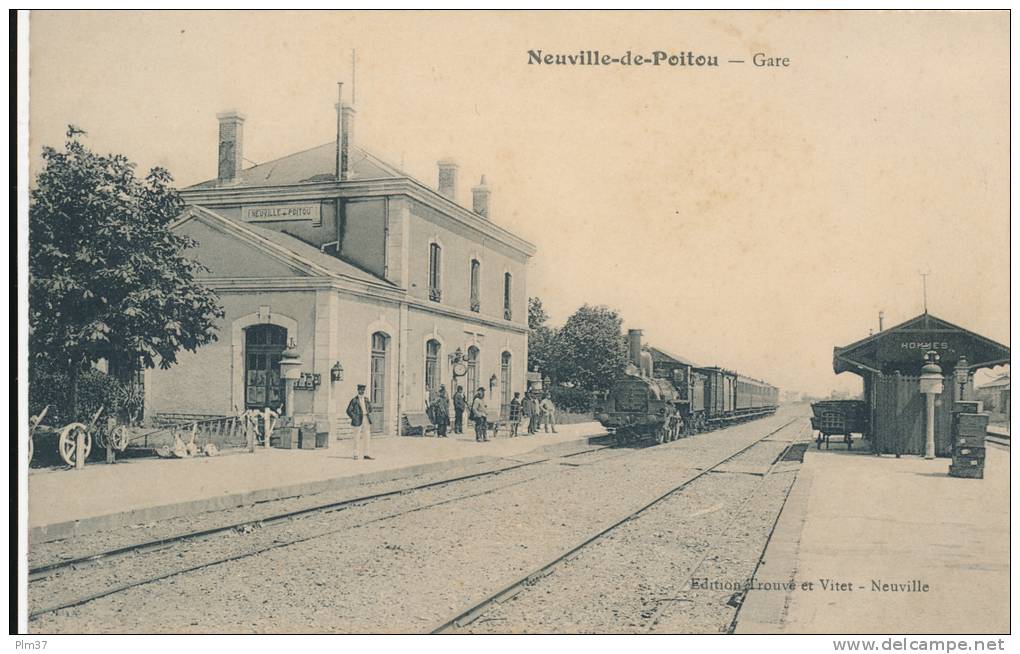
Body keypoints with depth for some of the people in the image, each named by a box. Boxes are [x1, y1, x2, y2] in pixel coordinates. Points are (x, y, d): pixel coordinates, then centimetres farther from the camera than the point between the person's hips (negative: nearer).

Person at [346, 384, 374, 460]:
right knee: (357, 438, -3)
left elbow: (370, 409, 25)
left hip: (366, 420, 5)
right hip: (358, 420, -5)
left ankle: (365, 454, 10)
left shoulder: (366, 399, 11)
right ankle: (356, 455, 2)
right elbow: (349, 411, -5)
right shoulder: (354, 400, -5)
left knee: (366, 437, 5)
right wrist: (354, 418, -9)